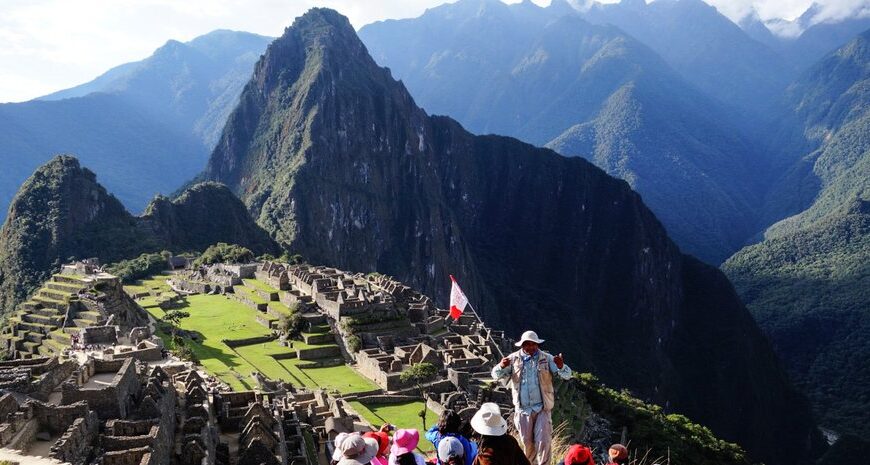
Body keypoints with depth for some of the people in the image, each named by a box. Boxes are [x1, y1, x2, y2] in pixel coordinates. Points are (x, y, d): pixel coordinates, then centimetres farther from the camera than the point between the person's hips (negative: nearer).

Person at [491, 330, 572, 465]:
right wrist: (501, 366, -29)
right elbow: (496, 375, -4)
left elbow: (567, 375, -8)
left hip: (542, 409, -1)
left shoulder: (546, 358, -1)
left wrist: (561, 366, -33)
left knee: (543, 442, -7)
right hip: (522, 409, 1)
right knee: (527, 444, 11)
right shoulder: (514, 359, 0)